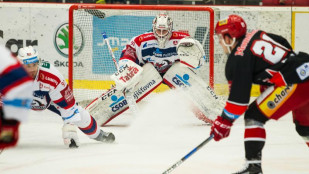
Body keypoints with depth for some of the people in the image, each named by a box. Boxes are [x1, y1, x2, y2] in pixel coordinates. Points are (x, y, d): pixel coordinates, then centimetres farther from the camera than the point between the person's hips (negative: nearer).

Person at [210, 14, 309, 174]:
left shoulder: (238, 59, -5)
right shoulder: (258, 35, 18)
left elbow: (239, 97, -7)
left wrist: (224, 122, 2)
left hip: (295, 82, -9)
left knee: (254, 116, 0)